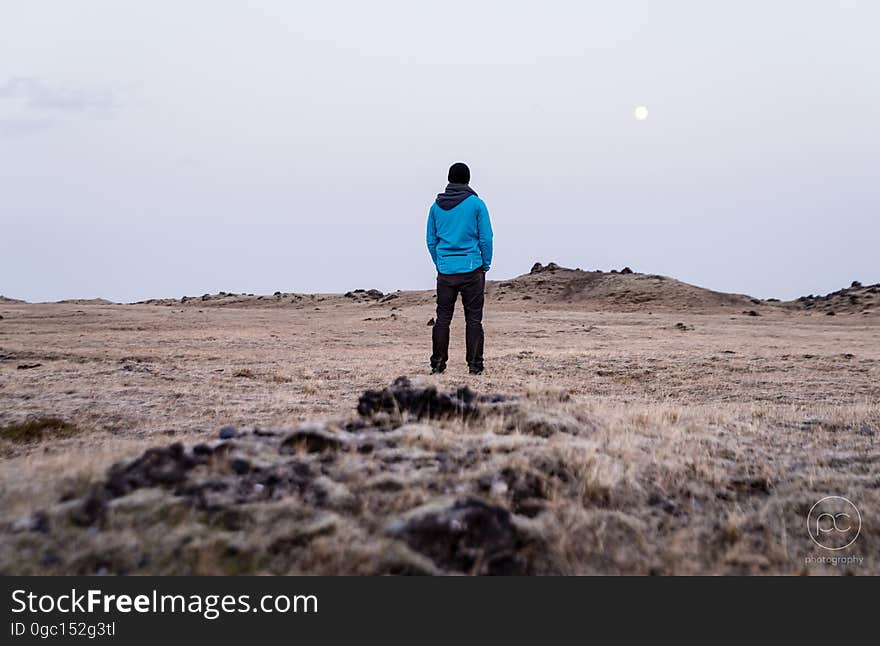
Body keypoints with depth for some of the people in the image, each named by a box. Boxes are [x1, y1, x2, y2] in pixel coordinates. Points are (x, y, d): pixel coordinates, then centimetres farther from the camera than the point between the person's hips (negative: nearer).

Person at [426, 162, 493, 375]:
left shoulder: (436, 206, 8)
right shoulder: (476, 203, -2)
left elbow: (431, 240, 10)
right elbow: (486, 238, -2)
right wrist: (485, 266, 7)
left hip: (445, 270, 3)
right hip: (472, 269, -3)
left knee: (442, 318, 6)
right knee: (473, 319, 1)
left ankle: (438, 364, 4)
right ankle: (474, 365, 1)